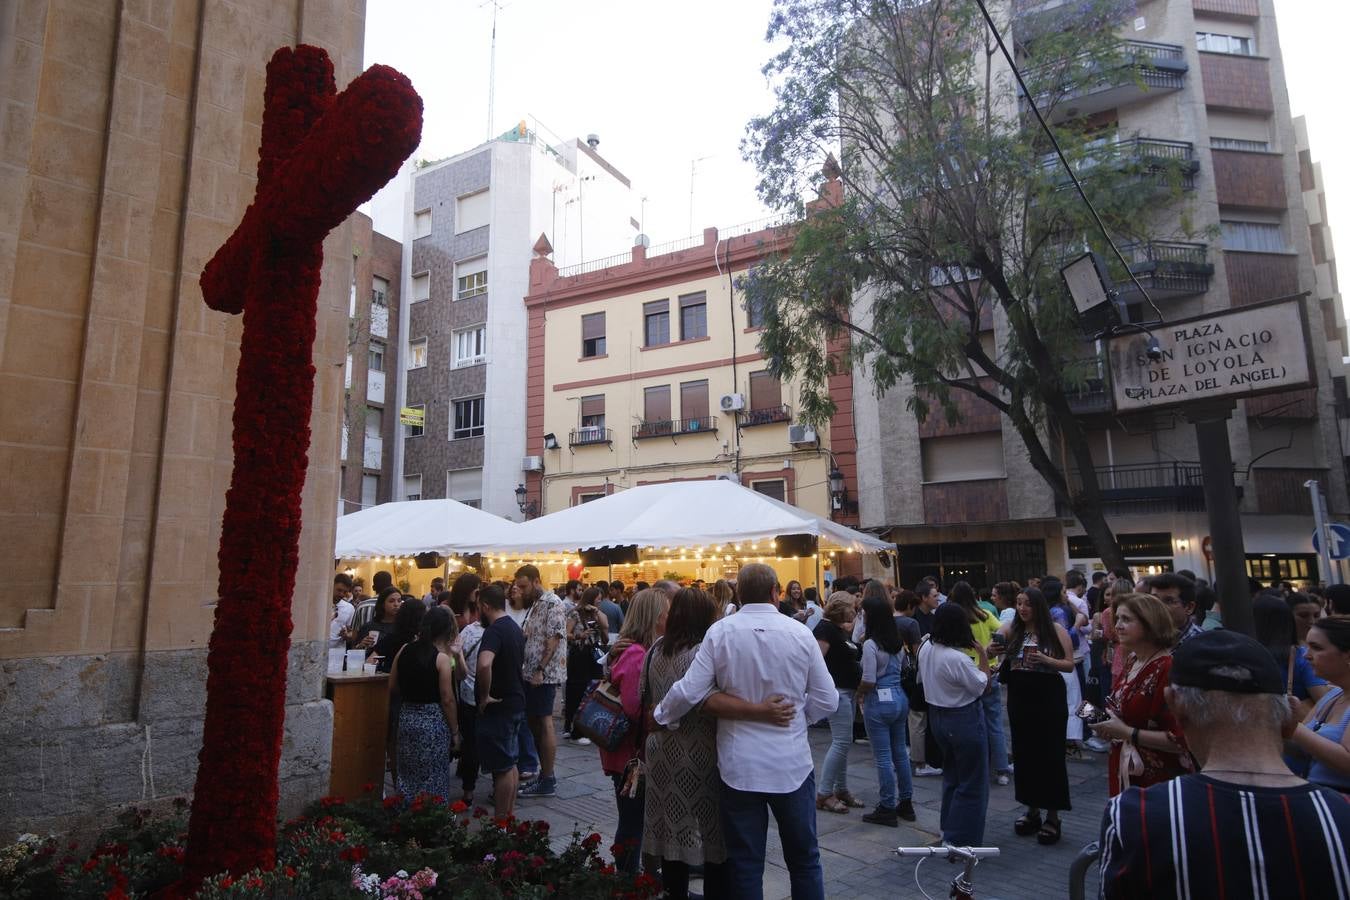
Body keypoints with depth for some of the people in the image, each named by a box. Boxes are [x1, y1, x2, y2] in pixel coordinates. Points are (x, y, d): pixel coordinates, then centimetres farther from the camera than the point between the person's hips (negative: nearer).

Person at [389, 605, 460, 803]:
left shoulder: (404, 651, 2)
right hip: (434, 720, -5)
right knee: (433, 779, 6)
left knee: (408, 775, 17)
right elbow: (447, 700, -13)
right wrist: (454, 732, -4)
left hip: (407, 717, 6)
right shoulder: (442, 658, -14)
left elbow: (392, 689, 10)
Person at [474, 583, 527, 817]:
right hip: (515, 701, 9)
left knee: (502, 767, 0)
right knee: (510, 763, 17)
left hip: (498, 707, -9)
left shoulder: (494, 630, -21)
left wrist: (484, 696, -26)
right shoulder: (515, 627, 9)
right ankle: (509, 815, 28)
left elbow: (484, 665, -38)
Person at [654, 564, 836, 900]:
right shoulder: (800, 633, -8)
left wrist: (660, 717, 6)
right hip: (792, 765, 1)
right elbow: (827, 701, -4)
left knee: (745, 864, 13)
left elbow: (688, 693, -13)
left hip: (739, 767, -1)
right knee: (804, 859, 20)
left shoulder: (720, 632, -11)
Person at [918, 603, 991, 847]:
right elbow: (980, 687, -16)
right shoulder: (957, 658, -28)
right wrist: (983, 656, -7)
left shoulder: (926, 649, -3)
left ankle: (949, 831, 34)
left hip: (937, 715, 8)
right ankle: (961, 839, 11)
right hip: (963, 719, -8)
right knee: (972, 783, 6)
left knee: (952, 776, 24)